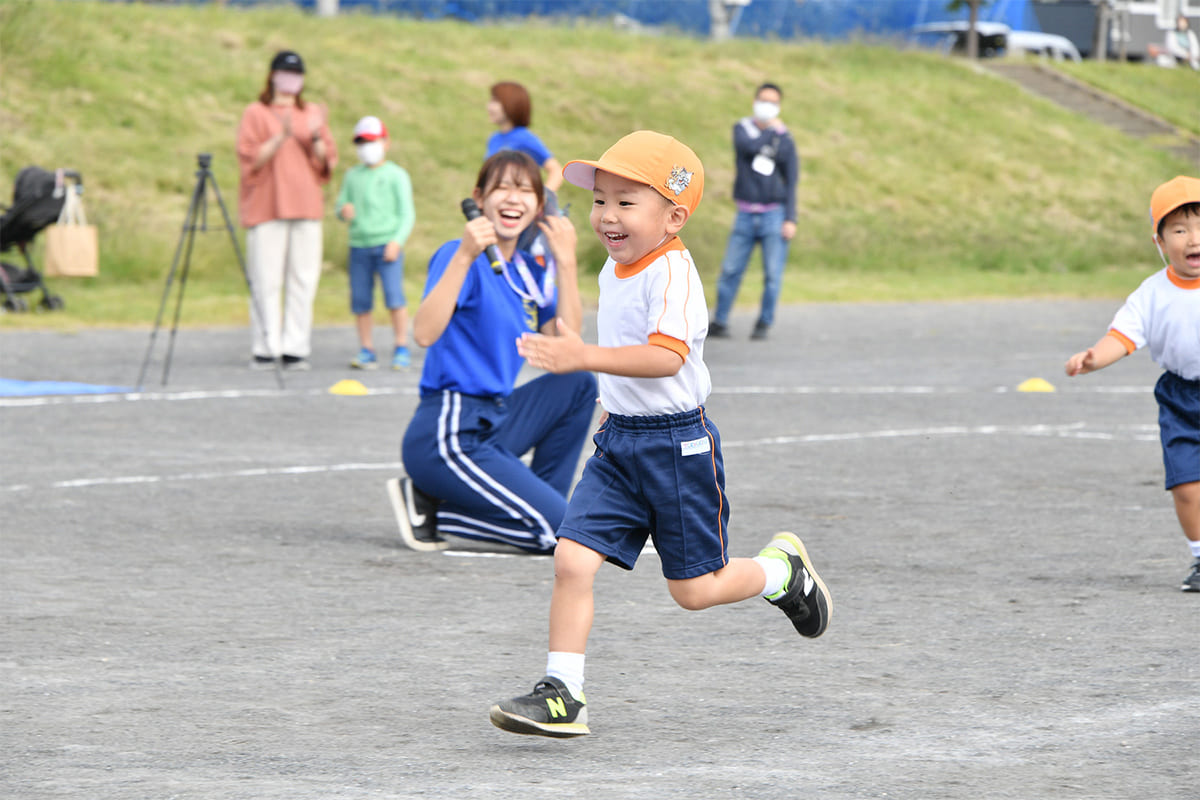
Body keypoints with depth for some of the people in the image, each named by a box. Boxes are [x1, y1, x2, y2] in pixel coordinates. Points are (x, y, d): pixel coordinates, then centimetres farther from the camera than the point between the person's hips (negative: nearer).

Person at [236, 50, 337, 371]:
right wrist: (281, 137, -17)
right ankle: (264, 348, -4)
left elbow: (326, 164, 12)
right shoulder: (256, 113, 6)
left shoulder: (312, 113, 17)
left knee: (303, 279, -3)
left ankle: (295, 347, -1)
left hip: (306, 209, 3)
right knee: (266, 281, -8)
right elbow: (250, 159, -5)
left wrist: (315, 137, -6)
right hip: (266, 208, -3)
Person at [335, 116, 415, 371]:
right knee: (360, 300, 1)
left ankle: (401, 348, -4)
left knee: (394, 296, -14)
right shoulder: (352, 175, 15)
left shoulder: (396, 175, 3)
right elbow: (341, 203, 18)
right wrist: (343, 209, -7)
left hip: (387, 243, -4)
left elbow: (407, 213, 1)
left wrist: (397, 240, -11)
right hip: (359, 245, 4)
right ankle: (366, 351, 11)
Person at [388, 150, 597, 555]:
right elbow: (425, 333, -27)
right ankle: (429, 508, -2)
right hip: (447, 437, -8)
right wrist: (465, 256, -33)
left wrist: (566, 263, 0)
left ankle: (535, 507, 7)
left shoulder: (529, 272, 14)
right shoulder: (460, 257, -11)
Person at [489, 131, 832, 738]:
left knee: (694, 590, 4)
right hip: (619, 442, 7)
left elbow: (667, 356, -34)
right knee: (572, 558, -9)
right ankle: (561, 695, -5)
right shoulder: (614, 271, 8)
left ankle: (784, 570, 32)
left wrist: (585, 358, -44)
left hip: (677, 443, -7)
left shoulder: (671, 269, -20)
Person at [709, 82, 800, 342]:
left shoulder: (785, 140, 5)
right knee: (731, 270, -2)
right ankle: (720, 322, 4)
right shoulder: (742, 129, 7)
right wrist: (772, 131, -4)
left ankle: (764, 323, 7)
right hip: (746, 214, 1)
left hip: (774, 214, -1)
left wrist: (790, 219, -3)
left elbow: (791, 182, 4)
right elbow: (749, 146, -16)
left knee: (773, 274, -3)